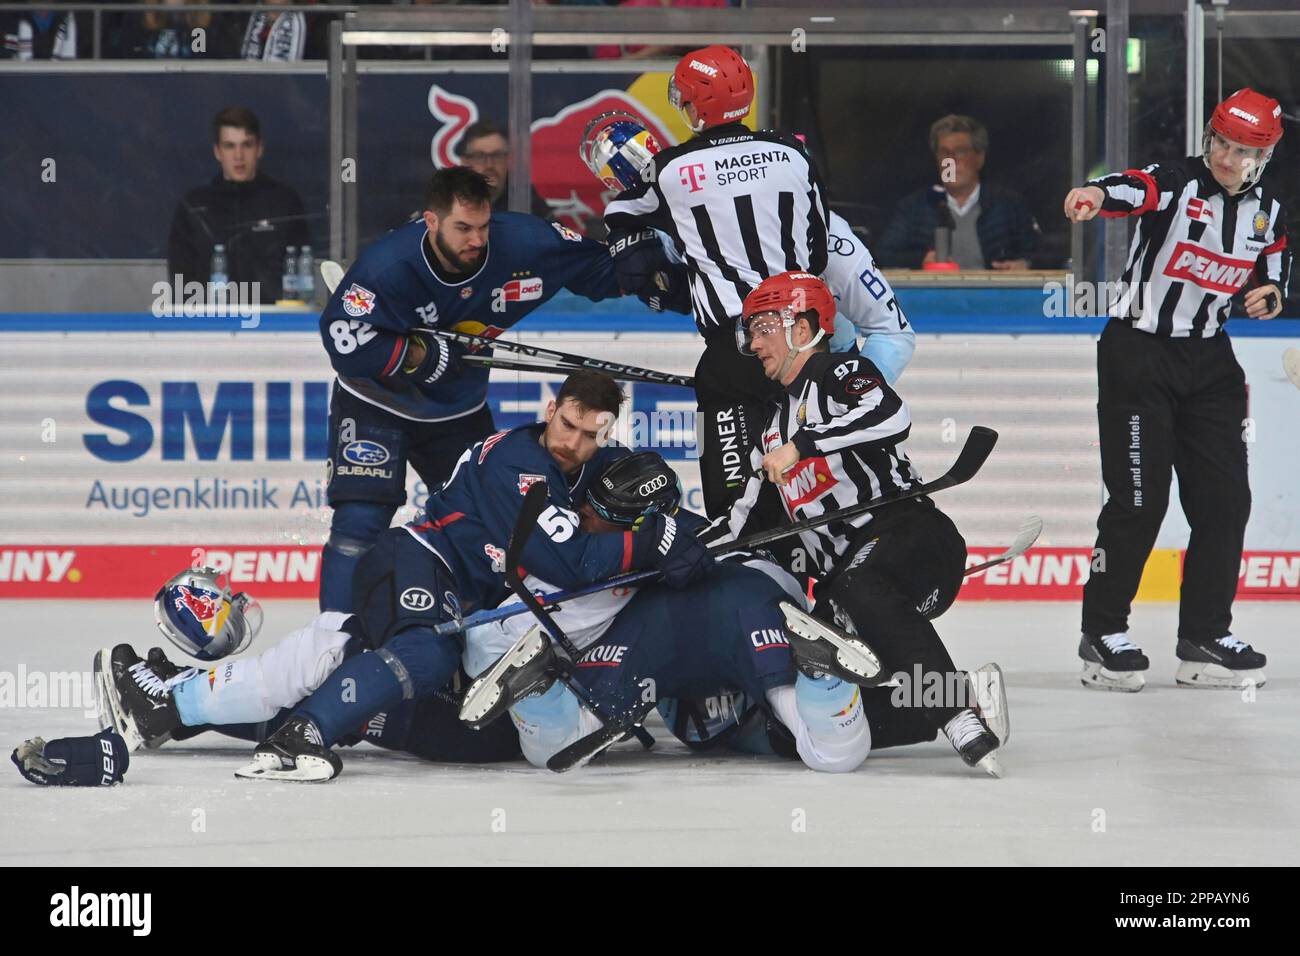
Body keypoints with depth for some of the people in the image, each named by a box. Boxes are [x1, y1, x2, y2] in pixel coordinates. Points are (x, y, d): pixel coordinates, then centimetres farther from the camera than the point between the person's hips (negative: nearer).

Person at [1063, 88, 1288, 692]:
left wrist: (1269, 292, -5)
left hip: (1207, 359, 6)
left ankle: (1205, 637, 12)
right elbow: (1135, 190, -35)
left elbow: (1275, 265, 20)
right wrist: (1097, 194, -59)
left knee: (1224, 499, 2)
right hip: (1138, 351, -6)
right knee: (1140, 499, -8)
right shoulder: (1176, 184, -14)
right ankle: (1103, 632, 3)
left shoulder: (1268, 212, 5)